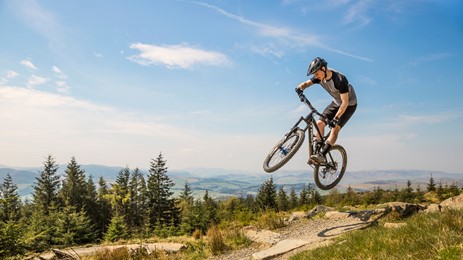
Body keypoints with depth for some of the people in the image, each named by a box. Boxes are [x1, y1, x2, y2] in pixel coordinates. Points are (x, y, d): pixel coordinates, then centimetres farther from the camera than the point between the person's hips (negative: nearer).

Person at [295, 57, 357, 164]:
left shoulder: (340, 80, -35)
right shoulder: (321, 76, -14)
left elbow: (345, 102, -35)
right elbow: (306, 83, -10)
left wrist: (335, 119, -41)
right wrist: (300, 88, -35)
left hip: (349, 104, -7)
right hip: (336, 102, 7)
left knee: (335, 128, -22)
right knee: (320, 123, -6)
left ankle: (322, 155, -26)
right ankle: (317, 150, 2)